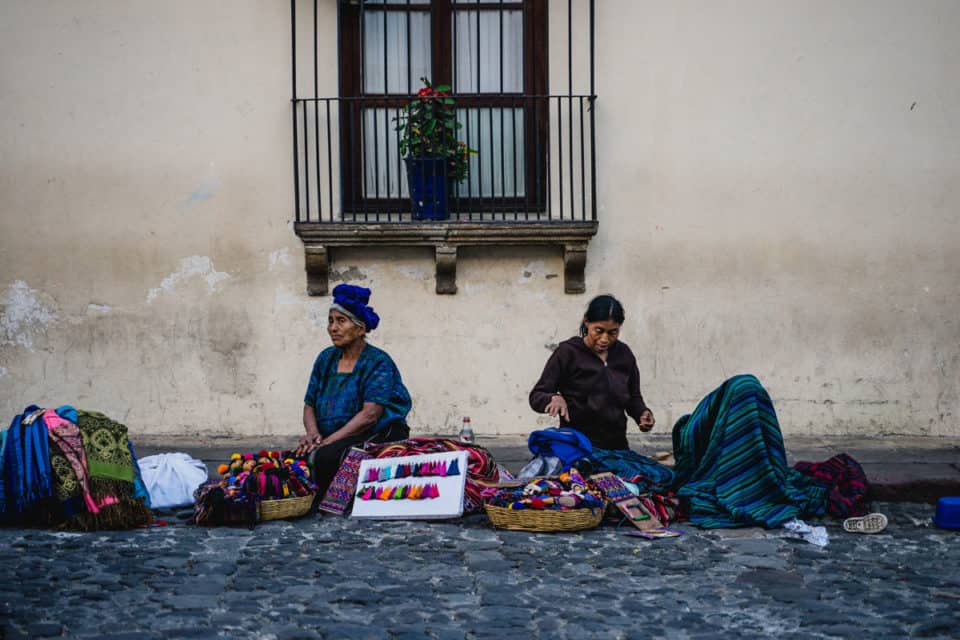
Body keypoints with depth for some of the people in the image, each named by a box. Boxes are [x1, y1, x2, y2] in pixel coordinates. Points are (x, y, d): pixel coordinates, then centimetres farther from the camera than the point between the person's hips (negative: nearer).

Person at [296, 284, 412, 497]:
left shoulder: (378, 362, -6)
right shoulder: (326, 358, 14)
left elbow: (370, 414, -17)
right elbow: (309, 406, 12)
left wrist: (329, 440, -22)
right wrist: (313, 433, -10)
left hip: (374, 439, -5)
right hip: (331, 440, 6)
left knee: (325, 456, -34)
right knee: (298, 456, -24)